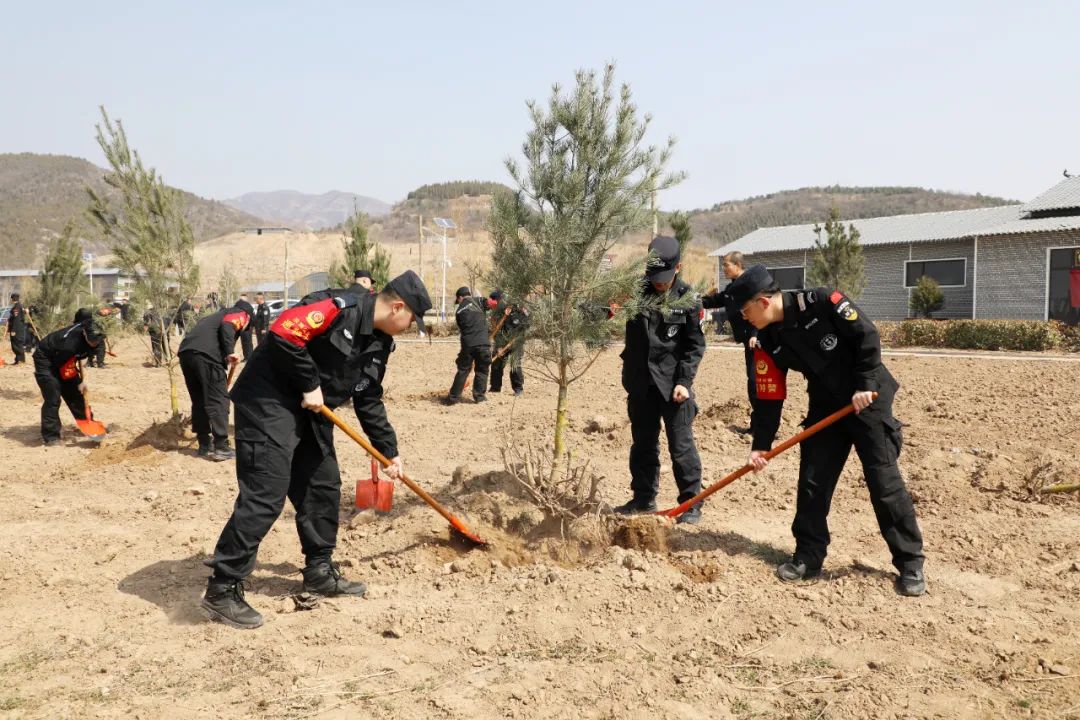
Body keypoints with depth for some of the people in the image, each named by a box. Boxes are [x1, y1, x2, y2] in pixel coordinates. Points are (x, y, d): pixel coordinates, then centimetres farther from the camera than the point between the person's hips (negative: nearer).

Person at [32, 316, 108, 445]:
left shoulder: (93, 336, -17)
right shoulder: (70, 341, -40)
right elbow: (66, 367, -25)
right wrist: (79, 381, -14)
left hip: (64, 359, 7)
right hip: (45, 359, -7)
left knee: (75, 393, 9)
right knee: (53, 398, -13)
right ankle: (50, 436, -6)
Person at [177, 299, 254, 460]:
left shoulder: (220, 314, 38)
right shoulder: (240, 314, 16)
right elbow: (227, 326, -9)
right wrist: (230, 352, -14)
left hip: (185, 352, 8)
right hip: (205, 354, -8)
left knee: (199, 400, 17)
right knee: (219, 400, 0)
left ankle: (204, 446, 23)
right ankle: (221, 447, -1)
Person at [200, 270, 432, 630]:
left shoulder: (378, 344, 10)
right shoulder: (339, 306, -19)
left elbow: (370, 401, 19)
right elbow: (284, 333, -28)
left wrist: (389, 451, 21)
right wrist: (309, 385, -20)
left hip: (310, 414, 10)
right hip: (269, 403, -10)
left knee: (324, 488, 13)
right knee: (264, 496, -12)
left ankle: (319, 571, 29)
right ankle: (222, 590, -5)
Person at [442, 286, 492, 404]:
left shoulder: (459, 312, 13)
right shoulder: (477, 301, 4)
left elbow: (462, 329, 17)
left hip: (467, 344, 2)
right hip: (483, 343, -2)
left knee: (463, 370, 11)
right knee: (482, 370, 12)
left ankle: (454, 397, 11)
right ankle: (479, 395, 13)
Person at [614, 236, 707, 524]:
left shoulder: (687, 300, -5)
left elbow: (695, 345, -3)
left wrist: (684, 381, -11)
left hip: (673, 384, -3)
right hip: (640, 383, 3)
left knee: (681, 445, 1)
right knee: (642, 443, 14)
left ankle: (692, 503, 11)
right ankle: (644, 498, 27)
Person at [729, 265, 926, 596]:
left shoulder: (822, 302, -19)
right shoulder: (770, 342, -3)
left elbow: (866, 335, -17)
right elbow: (770, 399, 0)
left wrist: (864, 384, -20)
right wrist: (761, 445, -3)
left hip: (868, 402, -5)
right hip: (825, 409, 6)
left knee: (885, 484, -4)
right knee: (812, 484, 3)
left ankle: (910, 563, 7)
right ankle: (808, 557, 17)